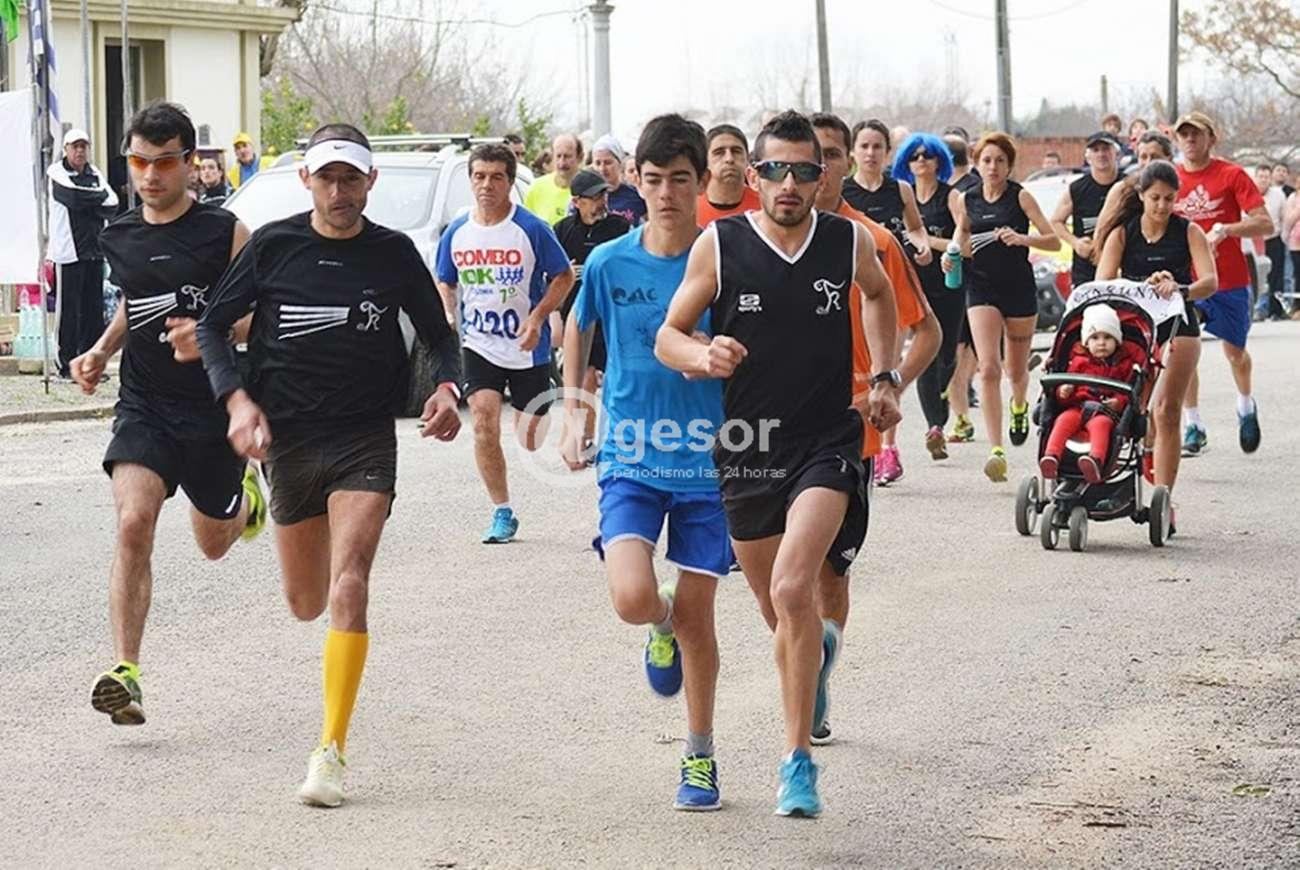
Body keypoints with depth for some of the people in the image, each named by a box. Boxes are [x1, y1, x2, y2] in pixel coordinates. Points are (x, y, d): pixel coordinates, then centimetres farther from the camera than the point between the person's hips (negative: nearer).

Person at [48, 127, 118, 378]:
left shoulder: (95, 174, 14)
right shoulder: (56, 173, -2)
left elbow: (113, 205, 3)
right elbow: (72, 197, -19)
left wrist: (87, 204, -10)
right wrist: (99, 197, -5)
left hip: (94, 251, 5)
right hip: (68, 251, -5)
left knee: (94, 308, 6)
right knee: (69, 309, -5)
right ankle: (67, 365, 0)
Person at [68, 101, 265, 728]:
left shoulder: (225, 234, -8)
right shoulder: (118, 239, 6)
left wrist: (210, 335, -24)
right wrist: (100, 352, 9)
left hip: (212, 410, -2)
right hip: (143, 407, 2)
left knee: (213, 544, 16)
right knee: (134, 523, -21)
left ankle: (244, 495, 54)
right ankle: (125, 671, -23)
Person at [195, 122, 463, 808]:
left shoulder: (393, 253, -1)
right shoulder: (273, 246, -2)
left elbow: (437, 334, 11)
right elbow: (213, 324, 4)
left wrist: (446, 388, -10)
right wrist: (237, 399, -11)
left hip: (365, 438, -1)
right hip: (287, 436, 1)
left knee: (348, 588, -18)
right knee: (306, 604, 11)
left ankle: (331, 751, -18)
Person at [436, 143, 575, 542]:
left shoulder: (532, 229, -10)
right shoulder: (456, 233, 1)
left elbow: (564, 277, -3)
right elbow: (445, 285, 16)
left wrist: (537, 317, -16)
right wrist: (447, 316, -2)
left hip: (528, 348, -2)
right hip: (479, 345, 2)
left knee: (530, 440, 5)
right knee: (484, 423, -15)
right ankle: (502, 512, -4)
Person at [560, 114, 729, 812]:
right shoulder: (609, 263, -2)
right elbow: (577, 330, 17)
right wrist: (573, 415, 13)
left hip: (707, 464, 0)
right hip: (630, 459, 1)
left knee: (695, 615, 4)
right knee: (633, 598, -19)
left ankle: (700, 757, 23)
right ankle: (663, 626, 20)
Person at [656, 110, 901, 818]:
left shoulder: (850, 242, -1)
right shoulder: (718, 245, -5)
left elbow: (879, 295, 22)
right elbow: (667, 336, 0)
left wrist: (883, 378, 16)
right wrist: (703, 357, -22)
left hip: (828, 442, -2)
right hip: (747, 447, 2)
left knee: (792, 589, -22)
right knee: (777, 608, 14)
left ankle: (797, 759, -17)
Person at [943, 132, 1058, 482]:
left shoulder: (1020, 197, -5)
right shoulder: (967, 200, 3)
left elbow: (1053, 241, -8)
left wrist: (1022, 238, -25)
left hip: (1019, 288, -1)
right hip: (982, 289, 1)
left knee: (1016, 370, 13)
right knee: (988, 368, -15)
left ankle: (1019, 405, 52)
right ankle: (996, 450, -20)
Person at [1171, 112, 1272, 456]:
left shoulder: (1231, 175, -6)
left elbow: (1265, 224, -11)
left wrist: (1224, 230, -25)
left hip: (1230, 280, -2)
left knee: (1235, 352, 10)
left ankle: (1246, 407, 39)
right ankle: (1193, 427, 0)